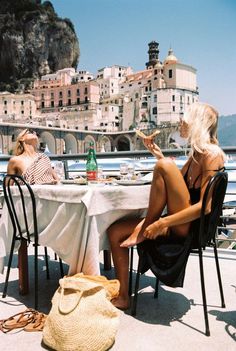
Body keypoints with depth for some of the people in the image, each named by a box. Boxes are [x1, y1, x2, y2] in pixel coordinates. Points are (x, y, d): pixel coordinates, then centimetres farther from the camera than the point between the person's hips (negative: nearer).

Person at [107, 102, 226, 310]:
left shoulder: (212, 154, -12)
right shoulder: (196, 153, 15)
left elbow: (205, 206, -21)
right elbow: (177, 182, 22)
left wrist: (163, 222, -24)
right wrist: (158, 154, 14)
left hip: (190, 226, -9)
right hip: (176, 226, 9)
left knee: (165, 166, -24)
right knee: (115, 231, 2)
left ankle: (144, 228, -8)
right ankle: (123, 296, 9)